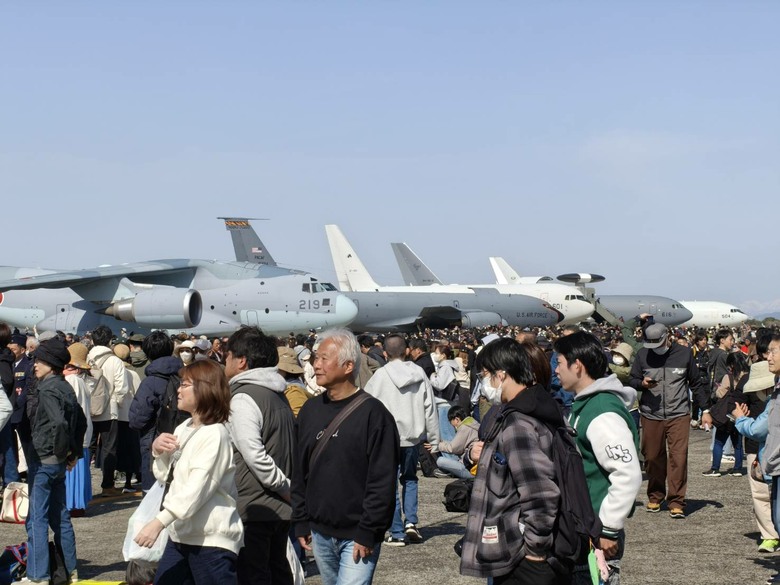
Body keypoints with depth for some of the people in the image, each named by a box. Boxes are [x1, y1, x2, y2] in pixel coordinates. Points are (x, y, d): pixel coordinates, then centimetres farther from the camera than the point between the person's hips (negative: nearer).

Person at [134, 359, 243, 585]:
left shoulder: (214, 435, -17)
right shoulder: (183, 429, 11)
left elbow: (197, 489, -25)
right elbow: (166, 476, 17)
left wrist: (159, 522, -30)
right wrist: (159, 452, -3)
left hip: (211, 538, -10)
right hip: (181, 534, 10)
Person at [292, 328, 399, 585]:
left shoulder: (372, 413, -11)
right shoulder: (310, 410, 8)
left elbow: (383, 480, -14)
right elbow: (300, 473, 14)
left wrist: (368, 532, -16)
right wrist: (301, 523, 9)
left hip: (357, 536, -6)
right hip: (320, 533, 6)